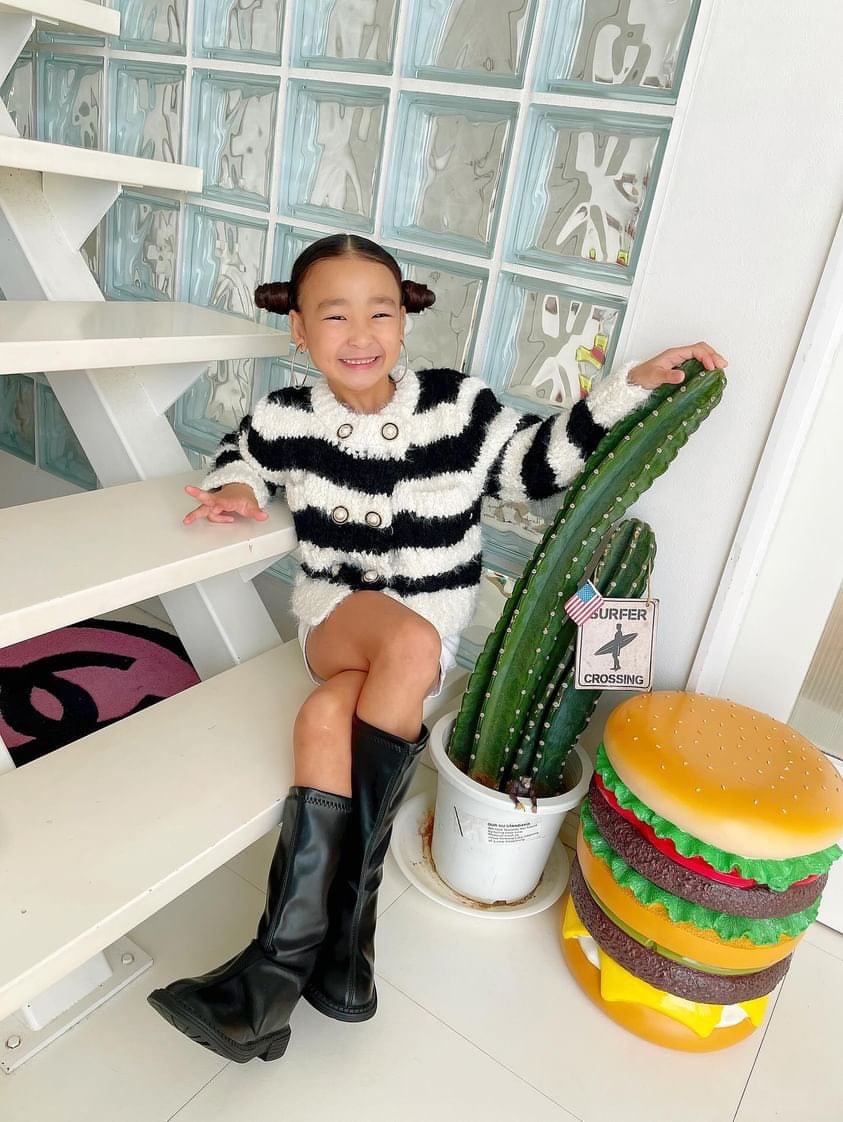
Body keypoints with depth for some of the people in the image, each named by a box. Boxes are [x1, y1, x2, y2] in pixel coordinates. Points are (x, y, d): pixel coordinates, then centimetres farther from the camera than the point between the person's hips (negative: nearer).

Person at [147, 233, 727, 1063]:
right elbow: (241, 455, 19)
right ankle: (342, 921, -25)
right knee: (409, 646, -35)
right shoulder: (289, 418, -1)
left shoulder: (457, 407, -6)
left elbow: (539, 461, 2)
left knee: (328, 715, -31)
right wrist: (232, 488, -4)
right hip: (334, 613, 1)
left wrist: (631, 385, -5)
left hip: (430, 623, 0)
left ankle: (284, 956, -17)